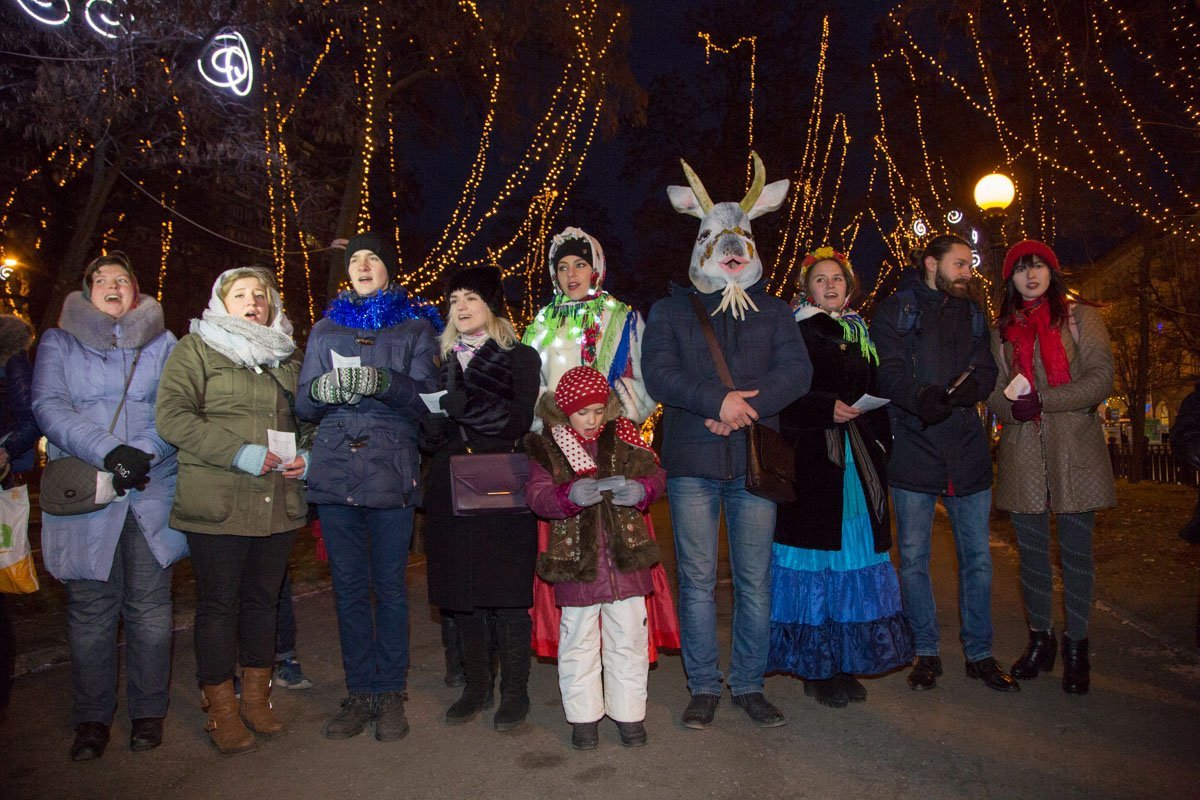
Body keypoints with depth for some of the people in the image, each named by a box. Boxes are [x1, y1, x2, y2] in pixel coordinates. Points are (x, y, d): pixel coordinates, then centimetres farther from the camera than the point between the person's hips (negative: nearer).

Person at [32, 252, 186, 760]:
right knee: (90, 609, 3)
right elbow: (49, 406, -3)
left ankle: (148, 711, 15)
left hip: (152, 490, 0)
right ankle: (92, 718, 18)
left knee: (150, 607, 2)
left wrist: (144, 452, -16)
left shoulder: (163, 344, 13)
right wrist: (107, 451, -18)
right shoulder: (58, 342, 12)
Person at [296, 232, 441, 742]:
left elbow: (425, 398, -2)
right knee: (349, 586, 5)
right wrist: (320, 389, -11)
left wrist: (385, 382, -21)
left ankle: (391, 694, 10)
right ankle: (360, 692, 15)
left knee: (389, 585, -1)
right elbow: (303, 405, 12)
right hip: (334, 471, 3)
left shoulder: (415, 327, 11)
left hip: (390, 471, -2)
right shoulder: (326, 329, 18)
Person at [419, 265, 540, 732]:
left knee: (507, 589, -3)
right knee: (461, 592, 6)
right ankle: (476, 686, 20)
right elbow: (426, 433, 13)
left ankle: (514, 692, 9)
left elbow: (519, 420, -9)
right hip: (451, 490, 4)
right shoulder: (442, 361, 17)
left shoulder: (520, 357, 6)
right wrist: (433, 424, -10)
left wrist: (462, 405, -17)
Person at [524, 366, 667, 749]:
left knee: (629, 639, 10)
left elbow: (655, 473, 4)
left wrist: (641, 489, -19)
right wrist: (570, 495, -28)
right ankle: (583, 716, 28)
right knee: (578, 642, 11)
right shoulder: (546, 448, -1)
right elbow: (536, 495, -9)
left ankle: (629, 714, 27)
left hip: (625, 558, 2)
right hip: (576, 561, -1)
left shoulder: (622, 438, 4)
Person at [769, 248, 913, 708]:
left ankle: (846, 662, 16)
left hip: (858, 460, 6)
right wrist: (827, 408, -20)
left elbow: (875, 395, 19)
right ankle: (815, 668, 7)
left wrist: (881, 443, 8)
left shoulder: (859, 334, 18)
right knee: (815, 558, -3)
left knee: (854, 554, 6)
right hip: (811, 460, -6)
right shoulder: (795, 333, 0)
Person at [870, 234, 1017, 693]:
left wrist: (953, 394, -16)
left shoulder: (972, 314, 17)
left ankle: (979, 654, 21)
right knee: (913, 558, 3)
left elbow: (986, 374, 7)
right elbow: (889, 374, -9)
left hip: (967, 451, 4)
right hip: (913, 449, -3)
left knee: (977, 556, 7)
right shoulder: (894, 310, 4)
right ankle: (926, 653, 17)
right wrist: (922, 396, -29)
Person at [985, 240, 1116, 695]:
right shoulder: (1002, 329, 11)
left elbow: (1100, 379, -6)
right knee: (1031, 551, 10)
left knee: (1076, 551, 3)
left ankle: (1076, 647, 18)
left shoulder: (1081, 317, 4)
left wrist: (1043, 400, -16)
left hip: (1075, 451, -2)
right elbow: (994, 392, 8)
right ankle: (1040, 640, 26)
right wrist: (1012, 407, -14)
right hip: (1022, 453, 3)